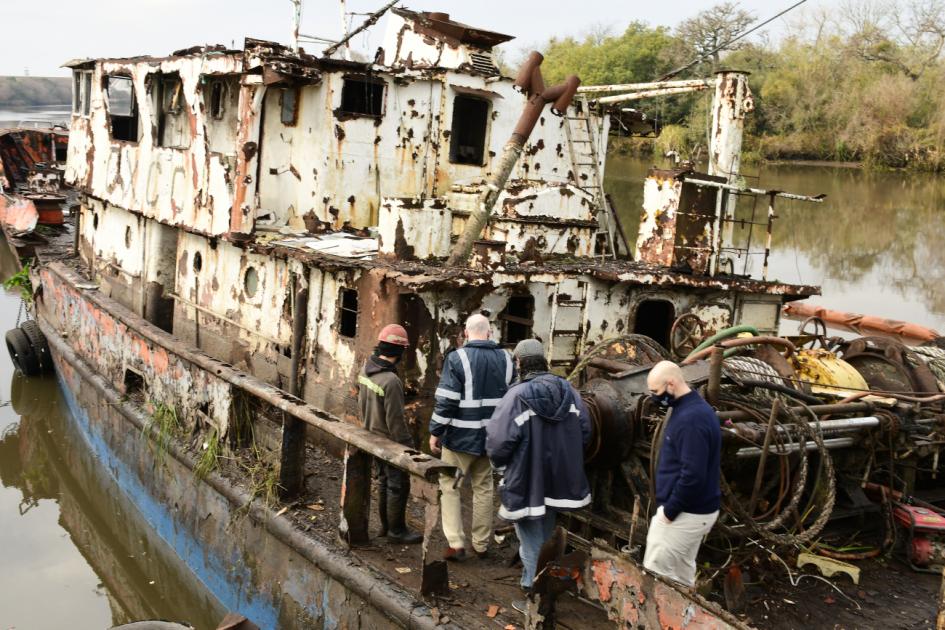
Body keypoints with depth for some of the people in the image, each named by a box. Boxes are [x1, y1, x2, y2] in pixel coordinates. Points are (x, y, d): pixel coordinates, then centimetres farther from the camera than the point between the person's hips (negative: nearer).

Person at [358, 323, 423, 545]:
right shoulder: (391, 381, -29)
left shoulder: (365, 371, -2)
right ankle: (396, 531, 15)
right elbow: (395, 420, -24)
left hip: (372, 437, 9)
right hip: (390, 442, -9)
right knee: (398, 486, 5)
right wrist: (408, 445, -14)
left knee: (385, 482, 21)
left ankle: (386, 525, 32)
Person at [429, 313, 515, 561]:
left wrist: (435, 432, -6)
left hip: (461, 436, -4)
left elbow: (446, 401, -16)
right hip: (491, 437, 5)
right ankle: (481, 545, 22)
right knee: (483, 488, 16)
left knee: (449, 486, 8)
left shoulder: (457, 358, -13)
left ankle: (456, 543, 2)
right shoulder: (505, 359, 3)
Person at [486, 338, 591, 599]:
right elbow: (585, 431, 4)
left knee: (532, 542, 8)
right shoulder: (569, 391, -1)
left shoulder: (517, 396, -20)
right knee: (549, 538, 21)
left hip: (528, 484, -5)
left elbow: (498, 441, -22)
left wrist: (499, 462, 0)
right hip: (561, 482, 6)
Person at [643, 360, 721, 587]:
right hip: (693, 510, 10)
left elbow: (693, 475, -28)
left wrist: (669, 510, -18)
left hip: (685, 514, -10)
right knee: (682, 575, 18)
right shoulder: (692, 409, 9)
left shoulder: (690, 419, -24)